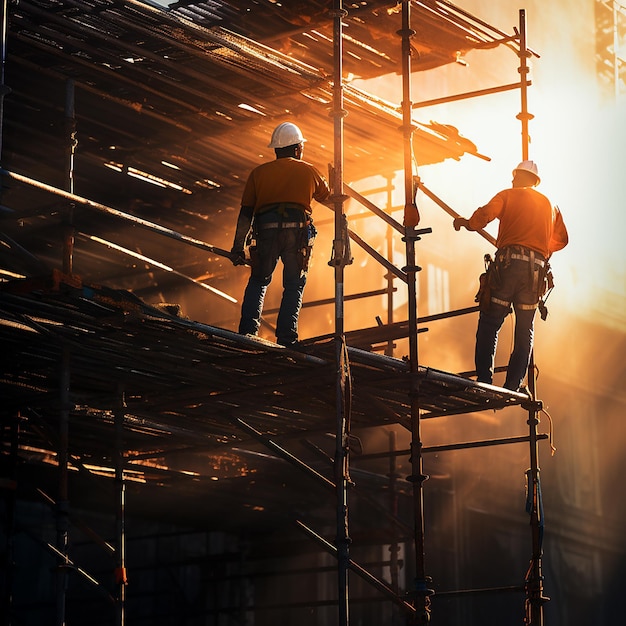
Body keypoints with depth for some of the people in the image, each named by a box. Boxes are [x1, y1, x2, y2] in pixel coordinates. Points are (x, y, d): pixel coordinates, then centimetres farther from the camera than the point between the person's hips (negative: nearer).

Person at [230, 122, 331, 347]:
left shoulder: (259, 172, 15)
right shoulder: (308, 171, 15)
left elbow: (246, 212, 10)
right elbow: (326, 195, 35)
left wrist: (238, 247, 11)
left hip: (266, 229, 1)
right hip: (297, 230, -1)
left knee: (258, 281, 16)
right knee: (294, 285, 7)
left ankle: (248, 330, 3)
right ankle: (286, 337, -2)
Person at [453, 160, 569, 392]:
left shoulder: (508, 195, 9)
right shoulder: (550, 205, 22)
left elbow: (483, 215, -5)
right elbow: (561, 239, 26)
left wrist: (465, 223, 13)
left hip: (508, 262, -3)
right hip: (536, 268, 4)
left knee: (490, 322, 0)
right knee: (525, 329, 7)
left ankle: (484, 379, -8)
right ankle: (513, 386, 1)